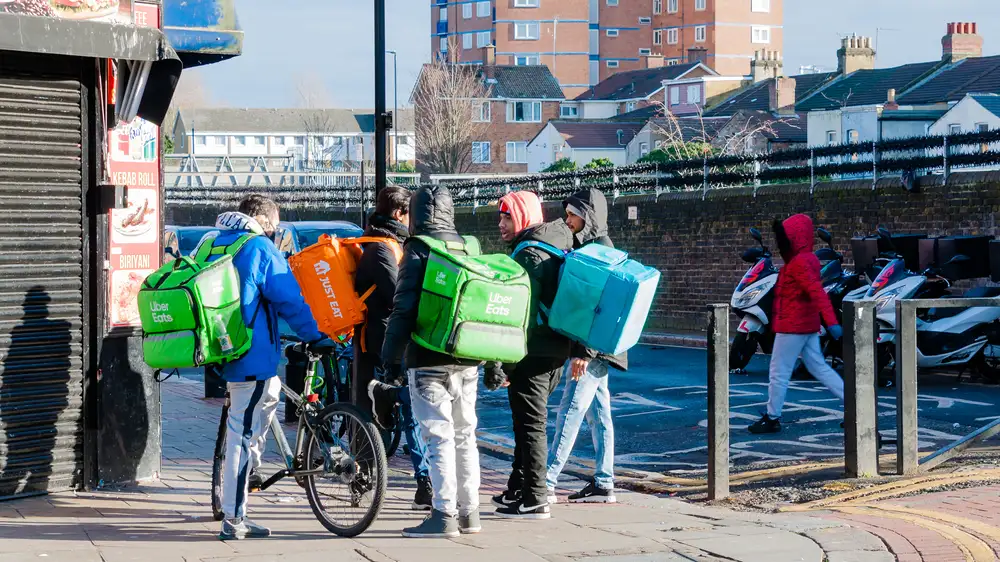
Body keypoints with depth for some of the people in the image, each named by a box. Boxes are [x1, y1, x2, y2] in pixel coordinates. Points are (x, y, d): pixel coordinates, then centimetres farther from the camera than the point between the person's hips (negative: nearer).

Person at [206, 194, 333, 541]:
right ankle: (233, 520, -3)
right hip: (252, 355, -8)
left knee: (270, 392, 26)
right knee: (243, 433, -5)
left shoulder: (211, 246, 15)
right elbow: (290, 300, -10)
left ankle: (248, 472, 22)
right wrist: (316, 337, -3)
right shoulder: (260, 247, -8)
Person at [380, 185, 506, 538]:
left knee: (438, 437, -6)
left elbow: (404, 308, -13)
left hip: (429, 360, -6)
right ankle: (469, 513, 17)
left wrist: (391, 356, -8)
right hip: (467, 360, 6)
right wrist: (493, 363, 17)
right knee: (464, 434, 13)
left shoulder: (418, 251, -6)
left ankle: (444, 515, -9)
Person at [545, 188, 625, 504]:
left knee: (570, 412, -10)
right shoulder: (587, 247, 17)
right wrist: (582, 349, 19)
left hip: (594, 347, -10)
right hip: (593, 349, 10)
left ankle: (547, 483, -11)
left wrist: (584, 351, -24)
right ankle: (603, 484, 13)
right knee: (598, 414, 10)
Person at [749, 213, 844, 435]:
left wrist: (831, 321, -39)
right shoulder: (809, 259, 12)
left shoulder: (799, 263, -19)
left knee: (779, 372, 0)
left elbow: (817, 292, -30)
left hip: (792, 326, -10)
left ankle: (772, 418, 8)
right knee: (819, 368, 12)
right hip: (809, 326, 10)